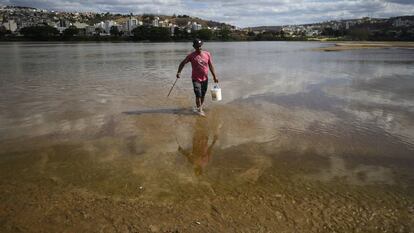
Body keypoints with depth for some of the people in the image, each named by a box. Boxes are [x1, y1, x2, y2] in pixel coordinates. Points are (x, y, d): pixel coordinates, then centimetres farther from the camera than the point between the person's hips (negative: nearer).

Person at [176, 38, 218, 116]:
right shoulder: (191, 56, -8)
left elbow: (210, 66, 8)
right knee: (198, 95, -8)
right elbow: (183, 63, 0)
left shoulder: (207, 54, 1)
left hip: (205, 79, 4)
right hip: (196, 79, -4)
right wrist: (179, 72, -12)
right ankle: (199, 110, 8)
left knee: (203, 95, 13)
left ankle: (199, 106, 32)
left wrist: (214, 76, 7)